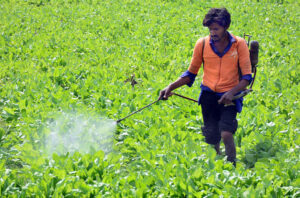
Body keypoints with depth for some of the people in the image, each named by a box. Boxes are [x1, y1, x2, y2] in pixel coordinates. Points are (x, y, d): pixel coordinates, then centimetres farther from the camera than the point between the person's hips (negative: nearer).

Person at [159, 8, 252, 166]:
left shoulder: (239, 44, -4)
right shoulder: (202, 44, 0)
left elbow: (246, 76, -3)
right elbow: (191, 73, 11)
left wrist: (232, 92, -21)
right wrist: (171, 87, -4)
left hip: (229, 96, -2)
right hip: (209, 95, 2)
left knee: (226, 134, -22)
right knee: (211, 139, 1)